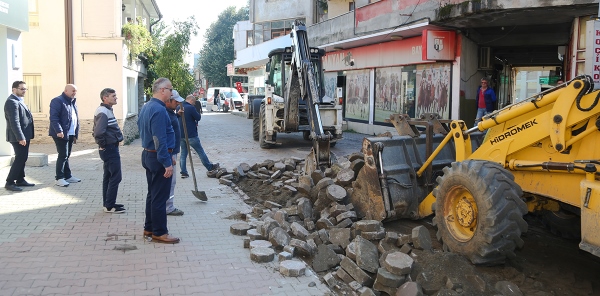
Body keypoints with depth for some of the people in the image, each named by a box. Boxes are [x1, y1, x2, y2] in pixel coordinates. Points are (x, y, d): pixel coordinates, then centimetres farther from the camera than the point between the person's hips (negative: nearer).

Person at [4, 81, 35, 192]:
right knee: (20, 159, -8)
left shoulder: (19, 101, 15)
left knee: (23, 158, 15)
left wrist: (24, 136, 14)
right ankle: (9, 182, -1)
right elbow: (14, 122, -23)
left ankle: (20, 180, 24)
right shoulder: (12, 102, -16)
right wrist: (20, 137, -26)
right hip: (18, 136, -10)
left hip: (24, 135, 10)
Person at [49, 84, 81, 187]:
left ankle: (68, 176, 18)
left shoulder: (73, 102, 19)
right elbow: (53, 117, -17)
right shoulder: (57, 101, -8)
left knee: (66, 156, 13)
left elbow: (76, 119, 22)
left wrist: (76, 135, 17)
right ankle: (59, 178, -2)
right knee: (63, 155, -8)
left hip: (70, 134, 8)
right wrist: (59, 131, -26)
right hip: (61, 134, -8)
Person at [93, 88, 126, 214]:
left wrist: (102, 144, 16)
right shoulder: (103, 112, -19)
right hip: (110, 149, -10)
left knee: (108, 176, 16)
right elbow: (98, 132, -32)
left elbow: (96, 131, 22)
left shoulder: (106, 110, 13)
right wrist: (103, 144, -18)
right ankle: (110, 206, 3)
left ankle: (107, 203, 25)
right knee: (115, 177, -4)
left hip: (110, 149, 10)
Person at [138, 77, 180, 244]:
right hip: (159, 158, -10)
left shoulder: (146, 107, 12)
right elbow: (160, 139, -25)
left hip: (148, 155, 10)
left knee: (152, 194, 17)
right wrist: (167, 163, -22)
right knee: (160, 197, -2)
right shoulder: (159, 110, -21)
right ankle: (159, 233, 6)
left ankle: (149, 228, 26)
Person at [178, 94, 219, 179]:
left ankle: (183, 172, 9)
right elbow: (198, 117, -13)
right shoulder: (190, 108, -16)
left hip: (181, 135, 7)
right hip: (191, 135, -7)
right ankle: (210, 167, 17)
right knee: (200, 151, 5)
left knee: (183, 153, 11)